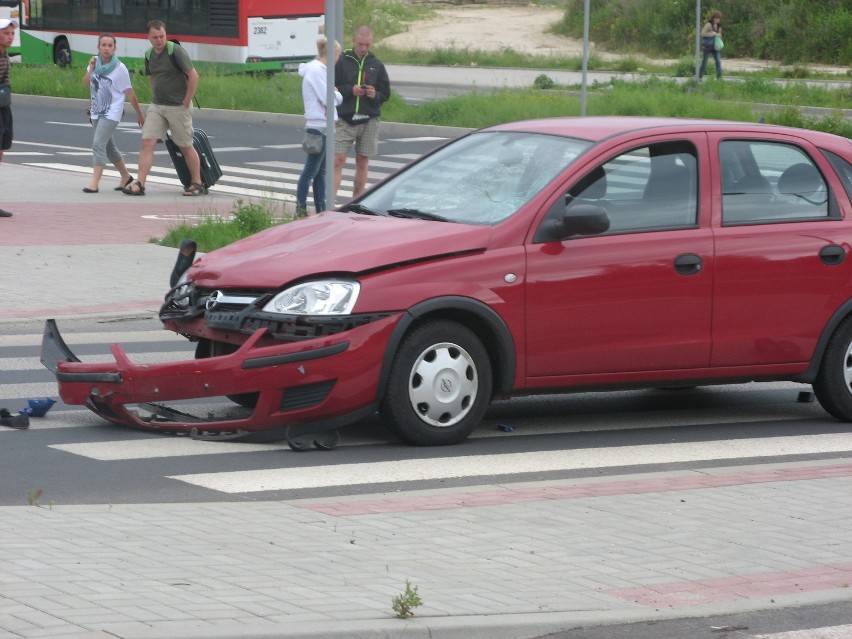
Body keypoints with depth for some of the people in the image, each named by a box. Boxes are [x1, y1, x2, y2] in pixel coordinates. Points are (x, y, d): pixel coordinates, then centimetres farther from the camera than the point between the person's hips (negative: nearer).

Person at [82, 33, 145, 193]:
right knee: (109, 147, 17)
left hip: (111, 113, -7)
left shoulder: (120, 68, -10)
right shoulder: (95, 62, 4)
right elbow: (85, 84, 1)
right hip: (97, 112, 7)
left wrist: (139, 114, 1)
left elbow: (130, 93, -5)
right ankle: (126, 177, 35)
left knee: (98, 144, -20)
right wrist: (91, 69, -15)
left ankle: (94, 183, -24)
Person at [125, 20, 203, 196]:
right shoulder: (150, 55, 6)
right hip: (156, 107, 6)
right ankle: (139, 183, -8)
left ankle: (197, 183, 18)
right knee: (147, 143, -6)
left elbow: (193, 76, -14)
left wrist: (186, 103, -13)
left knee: (186, 146, 5)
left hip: (178, 107, -6)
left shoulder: (176, 51, -14)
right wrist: (155, 99, 14)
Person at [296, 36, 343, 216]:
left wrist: (334, 94, -3)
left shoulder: (320, 69, 16)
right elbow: (328, 98, -18)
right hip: (318, 126, -10)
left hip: (323, 125, 10)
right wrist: (338, 94, 1)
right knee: (310, 171, -6)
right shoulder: (316, 70, -15)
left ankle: (321, 209, 16)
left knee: (321, 171, 12)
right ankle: (300, 210, -3)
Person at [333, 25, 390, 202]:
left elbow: (386, 93, 11)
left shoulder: (376, 65, 7)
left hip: (369, 121, 3)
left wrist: (375, 95, -10)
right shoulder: (342, 62, -1)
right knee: (338, 161, -9)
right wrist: (350, 90, -15)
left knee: (362, 162, 8)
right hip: (345, 119, -3)